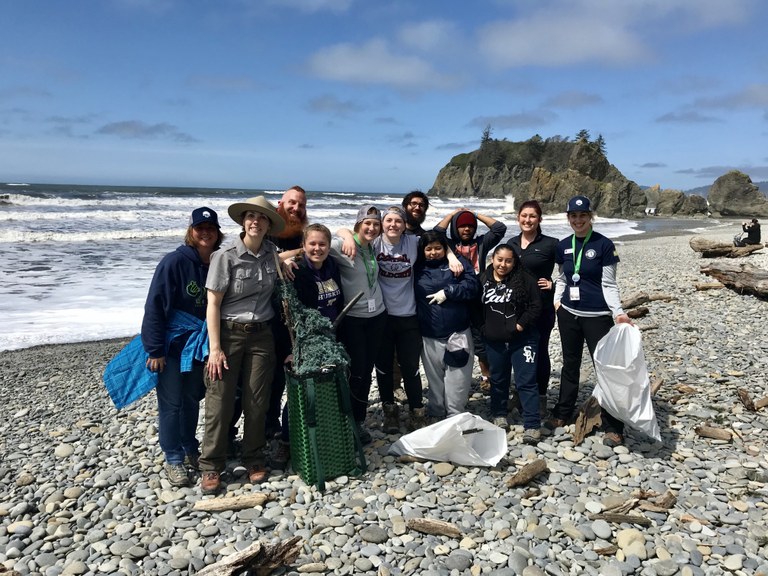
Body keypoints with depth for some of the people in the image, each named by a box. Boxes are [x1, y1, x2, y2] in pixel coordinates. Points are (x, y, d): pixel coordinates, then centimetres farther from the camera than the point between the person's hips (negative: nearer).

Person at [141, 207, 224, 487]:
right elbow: (155, 306, -17)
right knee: (171, 402, 3)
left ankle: (190, 449, 33)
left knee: (192, 399, 17)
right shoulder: (174, 262, -18)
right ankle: (173, 459, 17)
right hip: (171, 344, -5)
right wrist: (155, 350, -17)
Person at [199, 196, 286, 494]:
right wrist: (215, 348, -13)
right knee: (220, 402, 0)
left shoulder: (272, 253, 3)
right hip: (229, 334, -3)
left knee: (257, 402, 7)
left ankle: (254, 459, 24)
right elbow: (213, 304, -9)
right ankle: (211, 466, 14)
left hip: (261, 335, 3)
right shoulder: (225, 257, -9)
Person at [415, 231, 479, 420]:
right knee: (434, 379, 13)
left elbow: (473, 286, -7)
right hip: (429, 337, 2)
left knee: (457, 379, 1)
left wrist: (447, 291, -14)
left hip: (458, 333, -2)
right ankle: (436, 416, 28)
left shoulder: (459, 263, 3)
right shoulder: (418, 268, 8)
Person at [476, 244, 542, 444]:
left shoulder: (525, 280, -8)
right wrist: (484, 327, 2)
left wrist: (520, 325, -14)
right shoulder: (483, 280, 2)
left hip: (522, 340, -4)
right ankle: (499, 415, 35)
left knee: (526, 382, -4)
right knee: (498, 380, 17)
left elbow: (535, 306, -9)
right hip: (494, 341, 4)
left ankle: (532, 425, 0)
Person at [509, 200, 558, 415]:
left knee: (539, 352, 6)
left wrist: (554, 284, -12)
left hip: (541, 308, -4)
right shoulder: (512, 243, 6)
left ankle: (541, 396, 20)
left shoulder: (550, 244, -9)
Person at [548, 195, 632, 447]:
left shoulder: (604, 245, -7)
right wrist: (557, 300, 5)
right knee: (570, 364, 15)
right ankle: (562, 414, 28)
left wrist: (618, 312, -18)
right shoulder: (563, 246, 6)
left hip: (597, 316, -5)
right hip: (568, 314, 5)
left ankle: (613, 427, 6)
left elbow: (609, 284, -7)